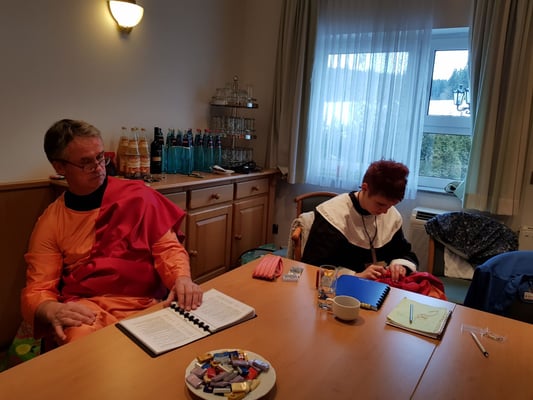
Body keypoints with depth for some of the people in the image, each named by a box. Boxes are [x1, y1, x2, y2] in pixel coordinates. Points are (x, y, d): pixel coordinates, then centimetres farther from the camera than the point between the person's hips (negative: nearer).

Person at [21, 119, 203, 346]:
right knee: (81, 337, -35)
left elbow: (167, 246, 0)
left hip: (145, 305, 1)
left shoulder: (136, 195, 3)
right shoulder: (50, 223, 5)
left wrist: (182, 278, -22)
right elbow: (37, 291, 2)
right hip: (87, 310, 0)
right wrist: (53, 311, -22)